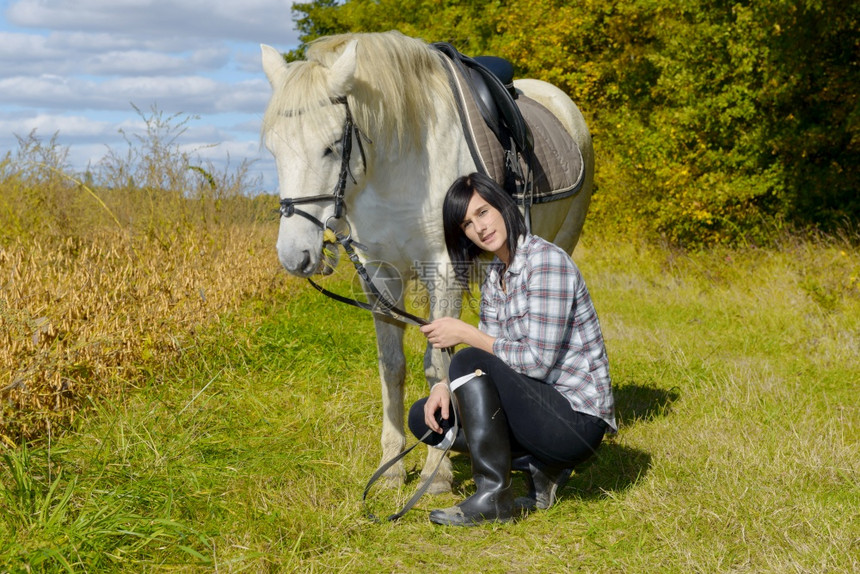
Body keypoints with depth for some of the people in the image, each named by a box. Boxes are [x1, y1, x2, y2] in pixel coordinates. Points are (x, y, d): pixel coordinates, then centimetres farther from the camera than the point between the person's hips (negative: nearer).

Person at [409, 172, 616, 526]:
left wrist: (465, 333, -16)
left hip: (578, 421, -9)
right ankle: (539, 468, 3)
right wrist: (448, 385, -9)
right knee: (423, 417, 6)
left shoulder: (546, 260, -17)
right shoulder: (494, 277, 11)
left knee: (469, 361, -24)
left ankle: (493, 498, -18)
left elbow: (538, 361, -23)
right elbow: (495, 357, 11)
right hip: (540, 409, 9)